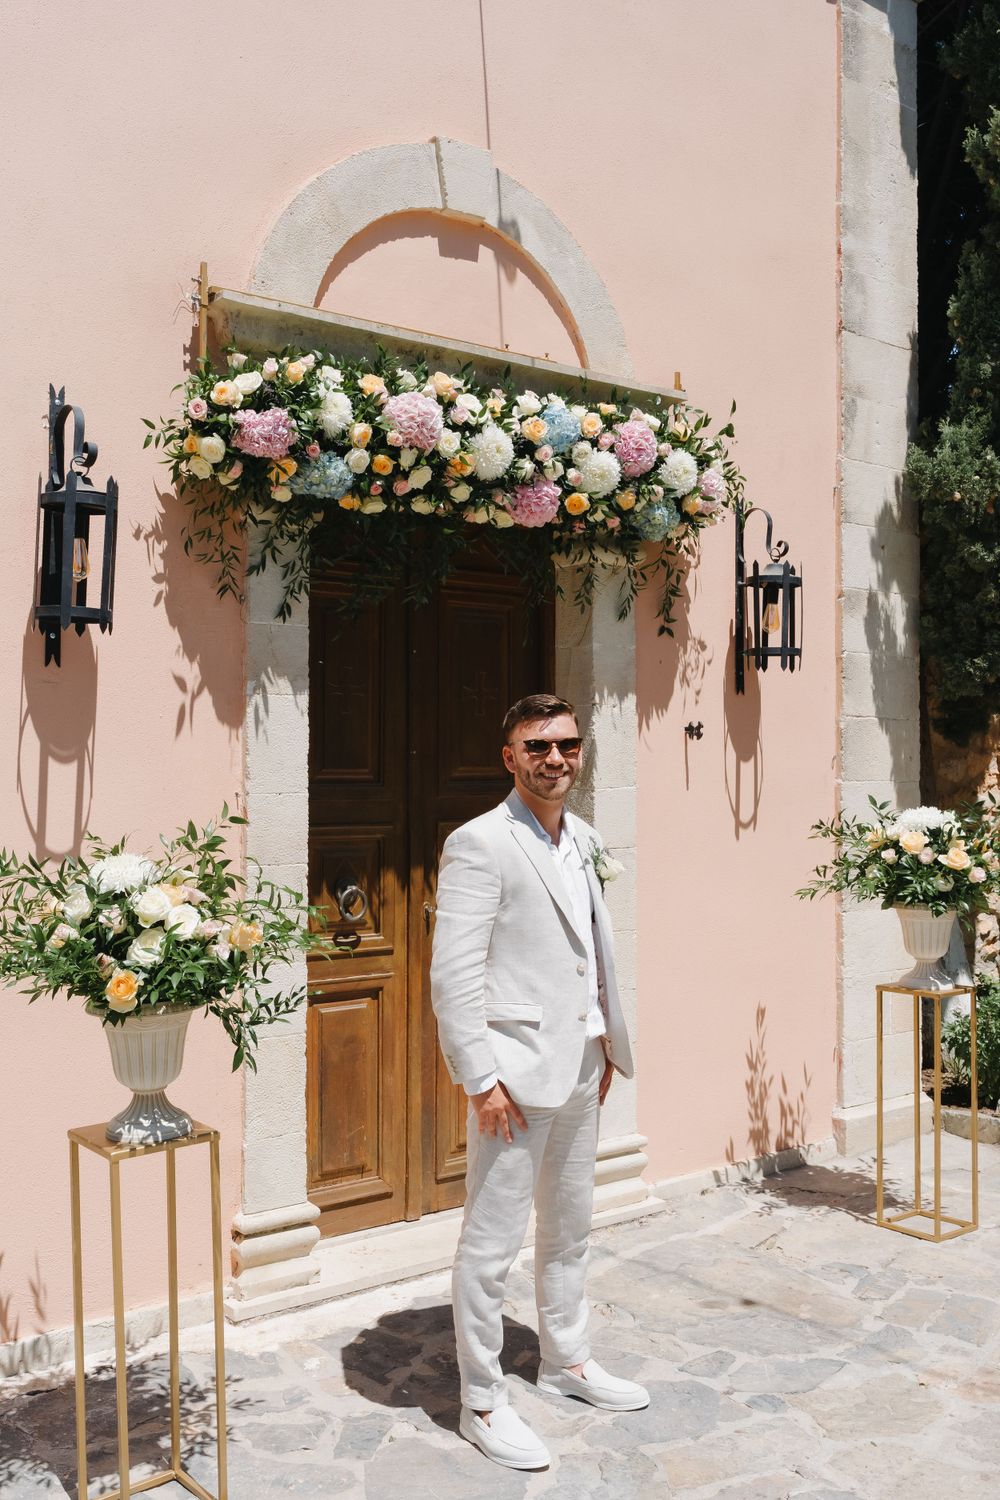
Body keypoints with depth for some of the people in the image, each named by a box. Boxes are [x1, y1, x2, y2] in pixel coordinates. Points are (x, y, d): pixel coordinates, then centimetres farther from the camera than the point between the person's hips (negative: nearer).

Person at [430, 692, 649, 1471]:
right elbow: (454, 974, -18)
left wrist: (607, 1042, 15)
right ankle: (482, 1401, 19)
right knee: (492, 1244, 3)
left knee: (571, 1226, 22)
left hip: (580, 1068, 8)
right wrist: (482, 1079, -20)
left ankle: (565, 1360, 40)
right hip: (518, 1071, -8)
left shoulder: (584, 839, 10)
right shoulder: (479, 844, -15)